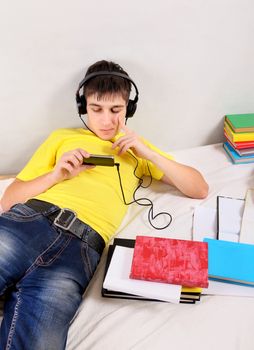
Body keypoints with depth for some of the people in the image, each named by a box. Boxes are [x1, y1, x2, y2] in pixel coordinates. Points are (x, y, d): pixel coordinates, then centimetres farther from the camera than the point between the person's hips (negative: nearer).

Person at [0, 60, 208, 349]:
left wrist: (150, 153, 8)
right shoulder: (62, 137, 27)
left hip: (82, 243, -1)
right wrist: (56, 175, 2)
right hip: (29, 217, 2)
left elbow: (200, 189, 20)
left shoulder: (136, 148, 29)